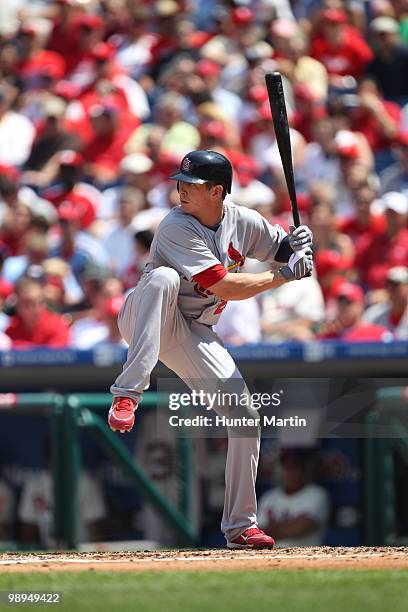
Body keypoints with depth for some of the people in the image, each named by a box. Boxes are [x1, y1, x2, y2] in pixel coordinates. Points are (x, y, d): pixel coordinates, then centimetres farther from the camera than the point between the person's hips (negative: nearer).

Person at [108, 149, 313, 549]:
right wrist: (282, 275, -21)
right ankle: (127, 393, -47)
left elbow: (284, 249, 16)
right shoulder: (177, 228, -20)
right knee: (164, 277, -39)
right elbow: (226, 287, -24)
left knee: (245, 415, -6)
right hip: (146, 324, -6)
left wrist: (297, 244, -8)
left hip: (194, 337, 6)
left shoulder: (243, 222, -1)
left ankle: (240, 527, 7)